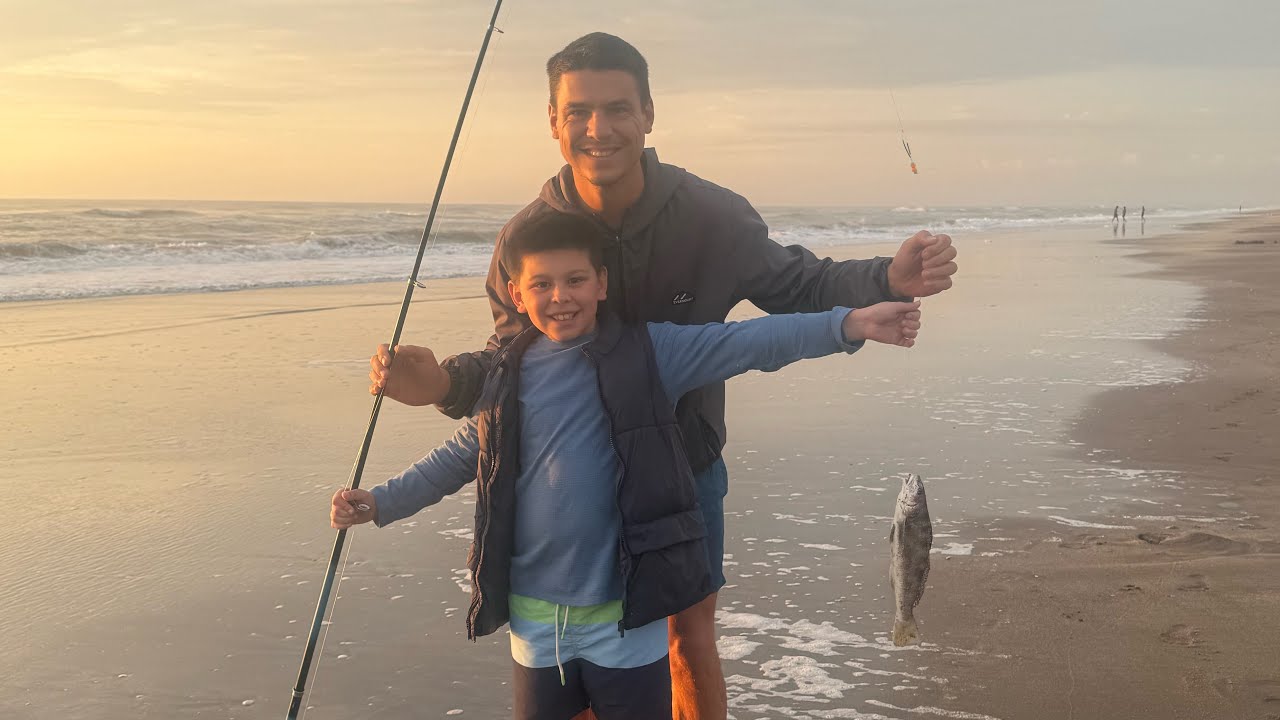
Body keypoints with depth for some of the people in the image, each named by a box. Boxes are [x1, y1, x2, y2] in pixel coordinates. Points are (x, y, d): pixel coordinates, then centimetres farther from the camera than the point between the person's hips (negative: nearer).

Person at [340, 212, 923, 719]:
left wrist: (849, 324, -23)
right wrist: (381, 502, 13)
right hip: (536, 620, 3)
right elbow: (462, 455, 16)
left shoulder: (650, 353, -6)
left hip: (627, 620, -2)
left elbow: (749, 342, -13)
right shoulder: (509, 378, 3)